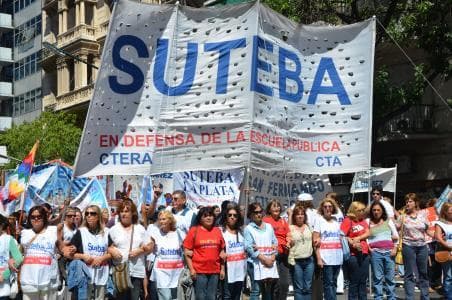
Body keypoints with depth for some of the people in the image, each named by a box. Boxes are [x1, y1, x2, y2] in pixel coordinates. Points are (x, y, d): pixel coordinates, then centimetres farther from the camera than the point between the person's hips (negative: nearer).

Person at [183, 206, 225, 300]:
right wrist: (191, 269, -9)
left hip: (215, 271, 3)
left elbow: (222, 251, 13)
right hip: (199, 271, -3)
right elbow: (187, 252, -3)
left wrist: (222, 269, 10)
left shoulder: (217, 231, 7)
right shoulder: (194, 230, -2)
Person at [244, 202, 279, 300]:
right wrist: (264, 259, -14)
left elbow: (275, 243, 12)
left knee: (270, 290, 7)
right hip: (256, 263, -5)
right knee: (256, 290, -7)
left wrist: (273, 257, -4)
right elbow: (249, 247, -9)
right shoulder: (248, 228, 0)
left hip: (270, 262, 5)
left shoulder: (269, 226, 16)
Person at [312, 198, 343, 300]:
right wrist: (318, 258, -12)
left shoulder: (336, 221, 15)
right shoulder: (319, 220, 2)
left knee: (334, 283, 7)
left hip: (337, 257, 5)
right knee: (328, 283, -6)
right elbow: (315, 241, -4)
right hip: (326, 257, -5)